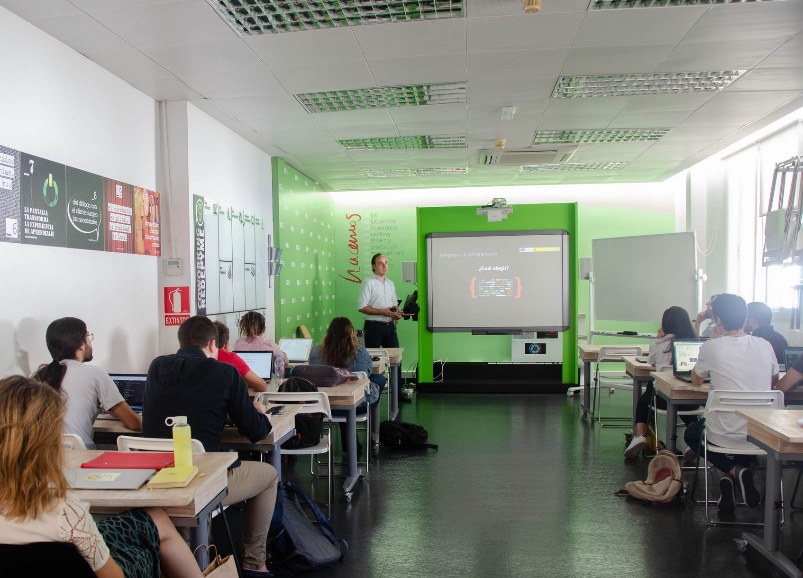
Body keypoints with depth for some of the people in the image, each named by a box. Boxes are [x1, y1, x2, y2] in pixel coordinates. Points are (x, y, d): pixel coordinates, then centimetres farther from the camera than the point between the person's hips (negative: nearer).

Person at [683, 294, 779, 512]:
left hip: (725, 434, -4)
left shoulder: (711, 347, -13)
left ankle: (733, 471, 4)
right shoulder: (765, 345, -1)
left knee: (691, 434, 28)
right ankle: (739, 472, 16)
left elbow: (696, 380, 7)